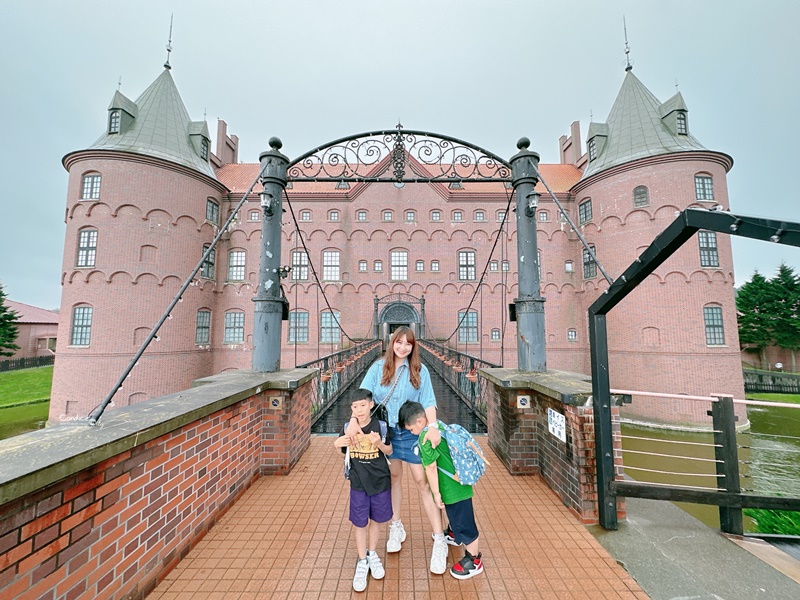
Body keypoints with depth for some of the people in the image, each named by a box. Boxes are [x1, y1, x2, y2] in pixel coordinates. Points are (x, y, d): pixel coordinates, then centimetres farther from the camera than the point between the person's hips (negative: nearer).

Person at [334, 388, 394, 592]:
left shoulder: (380, 426, -15)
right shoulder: (348, 428, -10)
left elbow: (389, 451, -5)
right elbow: (344, 451, 4)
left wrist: (379, 443, -27)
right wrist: (337, 444, -19)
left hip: (380, 482, -1)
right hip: (358, 484, 1)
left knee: (374, 521, 18)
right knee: (360, 524, 12)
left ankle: (372, 555, 43)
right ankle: (362, 562, 35)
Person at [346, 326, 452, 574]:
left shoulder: (420, 370, -6)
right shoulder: (378, 367, -4)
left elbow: (428, 402, -9)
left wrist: (433, 428, -23)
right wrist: (354, 421, -23)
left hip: (412, 432, -2)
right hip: (386, 431, 2)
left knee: (423, 482, 1)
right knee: (393, 477, 19)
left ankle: (439, 541, 16)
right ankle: (396, 527, 40)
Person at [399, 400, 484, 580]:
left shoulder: (425, 438, -27)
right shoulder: (439, 425, 0)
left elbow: (431, 467, -24)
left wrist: (436, 492, -14)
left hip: (453, 487, -10)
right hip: (458, 481, 10)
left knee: (463, 522, 10)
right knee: (455, 516, 33)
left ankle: (474, 560, 29)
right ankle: (454, 535, 57)